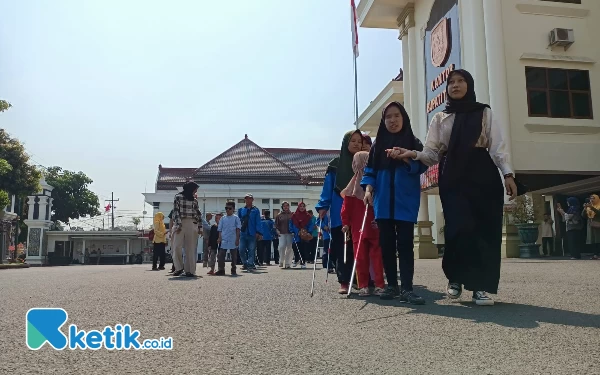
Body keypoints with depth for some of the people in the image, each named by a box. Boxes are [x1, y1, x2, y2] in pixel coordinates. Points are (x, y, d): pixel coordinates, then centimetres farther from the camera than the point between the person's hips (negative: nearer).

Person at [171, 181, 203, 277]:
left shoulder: (194, 200, 15)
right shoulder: (178, 197, 4)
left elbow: (199, 214, 14)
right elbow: (176, 211, -4)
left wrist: (200, 227, 7)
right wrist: (178, 225, -13)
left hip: (192, 225, 3)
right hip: (180, 224, -3)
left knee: (191, 248, 0)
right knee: (178, 246, -8)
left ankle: (190, 270, 2)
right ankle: (179, 267, 8)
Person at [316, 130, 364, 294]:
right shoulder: (335, 164, 7)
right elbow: (327, 187, 4)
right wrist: (322, 206, -7)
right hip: (339, 213, 0)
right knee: (341, 247, 0)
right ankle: (343, 282, 4)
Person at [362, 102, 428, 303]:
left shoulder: (414, 143, 7)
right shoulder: (378, 144, 13)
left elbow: (421, 166, -4)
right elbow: (370, 171, 10)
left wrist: (403, 158, -20)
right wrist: (368, 189, -6)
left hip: (405, 202, -2)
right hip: (383, 201, 3)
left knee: (405, 243, -7)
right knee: (386, 243, 3)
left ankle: (407, 288, -7)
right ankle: (392, 285, 12)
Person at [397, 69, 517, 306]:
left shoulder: (484, 113, 13)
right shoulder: (440, 118, 15)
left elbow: (498, 145, 5)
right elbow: (433, 153, 8)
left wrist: (507, 173, -8)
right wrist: (415, 154, -12)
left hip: (483, 176, 0)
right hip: (453, 179, 0)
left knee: (485, 229, -6)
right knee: (459, 227, -11)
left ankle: (480, 286, 0)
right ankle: (455, 279, 9)